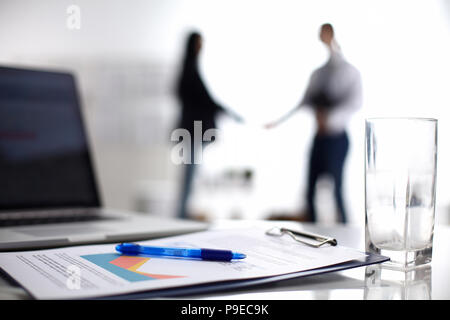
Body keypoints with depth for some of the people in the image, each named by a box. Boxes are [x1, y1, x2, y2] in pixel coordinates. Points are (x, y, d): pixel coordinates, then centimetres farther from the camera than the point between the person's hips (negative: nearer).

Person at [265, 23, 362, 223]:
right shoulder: (318, 74, 15)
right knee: (311, 190, 4)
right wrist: (280, 121, 10)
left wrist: (331, 118, -27)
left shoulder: (350, 72, 0)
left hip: (337, 137, -5)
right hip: (320, 136, 5)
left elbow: (356, 102, -13)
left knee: (335, 190, -7)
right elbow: (305, 101, 16)